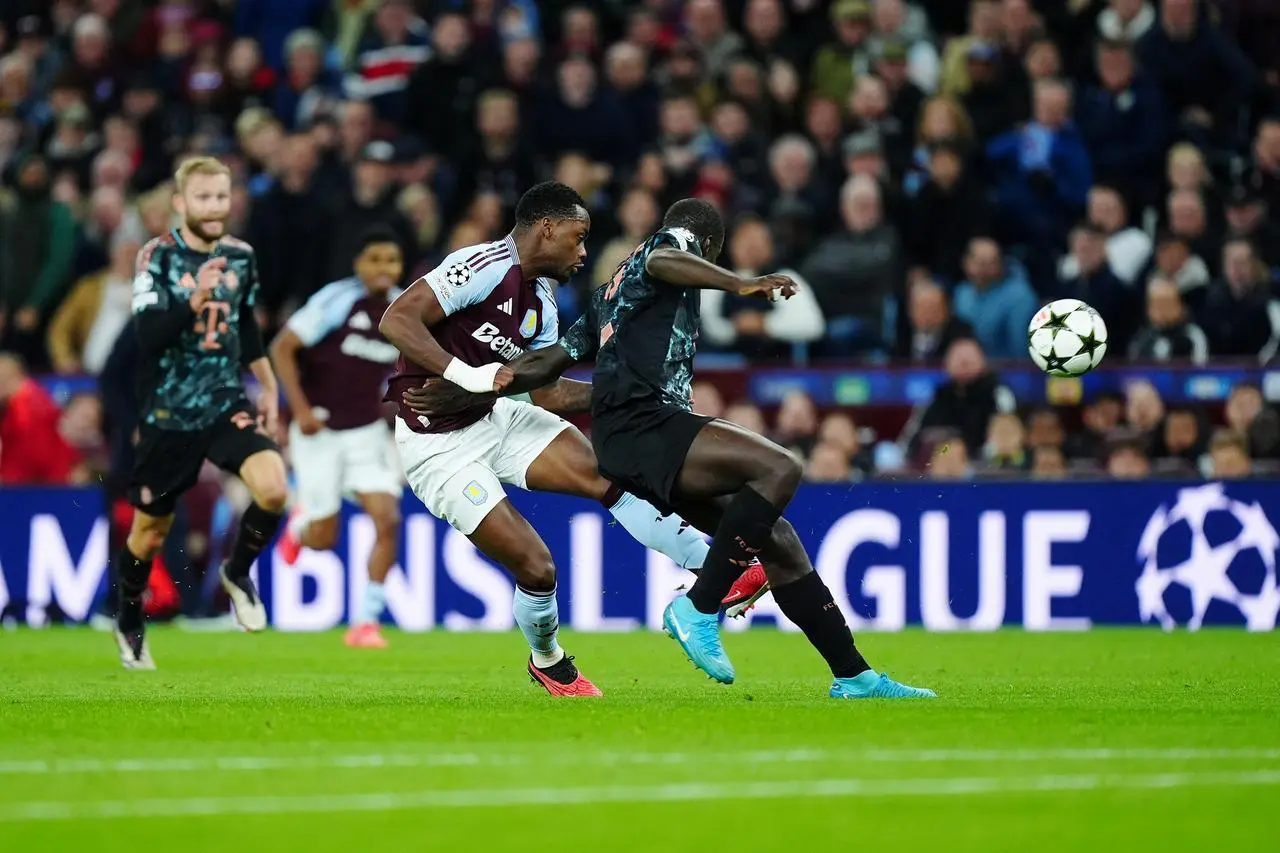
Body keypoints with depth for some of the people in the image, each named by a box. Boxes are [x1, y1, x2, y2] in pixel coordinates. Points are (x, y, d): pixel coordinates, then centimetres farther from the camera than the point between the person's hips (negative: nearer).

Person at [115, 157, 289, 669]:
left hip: (227, 405, 3)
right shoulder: (158, 256, -11)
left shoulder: (241, 257, 3)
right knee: (149, 534, 7)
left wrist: (269, 387, 22)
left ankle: (238, 574, 6)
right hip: (168, 415, -3)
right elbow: (147, 335, -23)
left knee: (273, 489, -22)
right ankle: (129, 626, 33)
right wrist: (194, 301, -37)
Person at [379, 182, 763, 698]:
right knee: (535, 567, -9)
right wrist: (464, 374, -34)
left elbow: (548, 393, 15)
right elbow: (396, 320, -25)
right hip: (438, 446, -8)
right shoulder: (486, 267, -20)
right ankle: (547, 662, 20)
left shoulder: (540, 302, 8)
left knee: (607, 476, -9)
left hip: (495, 419, 8)